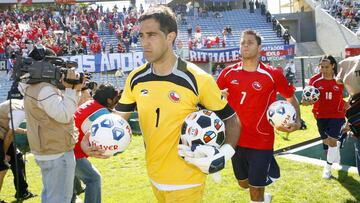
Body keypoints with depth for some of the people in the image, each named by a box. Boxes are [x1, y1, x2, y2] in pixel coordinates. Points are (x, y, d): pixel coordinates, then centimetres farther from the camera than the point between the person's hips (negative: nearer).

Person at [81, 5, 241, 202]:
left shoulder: (197, 79, -16)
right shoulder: (136, 78, -3)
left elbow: (231, 120, -7)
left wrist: (224, 154, -21)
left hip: (186, 181, -5)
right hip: (155, 177, 5)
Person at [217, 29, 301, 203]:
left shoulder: (273, 74, -9)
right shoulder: (228, 73, -1)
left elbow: (291, 98, 3)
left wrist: (297, 121, -12)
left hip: (261, 142, -4)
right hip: (236, 140, 4)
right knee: (243, 183, 21)